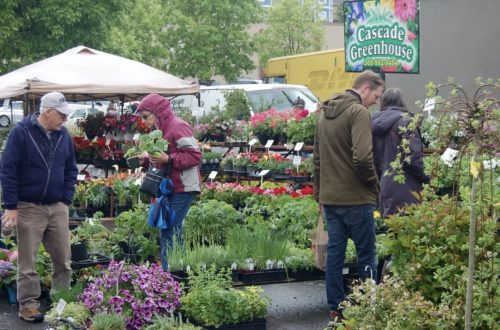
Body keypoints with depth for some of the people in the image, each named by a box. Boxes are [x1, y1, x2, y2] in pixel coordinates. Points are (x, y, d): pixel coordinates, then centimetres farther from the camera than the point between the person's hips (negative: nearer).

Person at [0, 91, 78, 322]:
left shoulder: (63, 135, 6)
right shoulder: (21, 132, -9)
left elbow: (70, 170, 14)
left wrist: (67, 199, 4)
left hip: (58, 207, 5)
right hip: (29, 207, -4)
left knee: (63, 258, 7)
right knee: (27, 261, 2)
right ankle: (28, 305, 10)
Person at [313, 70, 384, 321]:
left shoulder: (326, 113, 14)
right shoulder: (358, 112, -13)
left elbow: (316, 158, 19)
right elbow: (362, 158, -23)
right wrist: (374, 185, -7)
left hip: (329, 197, 8)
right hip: (355, 197, -7)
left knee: (335, 251, 11)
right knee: (366, 253, 4)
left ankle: (336, 307, 15)